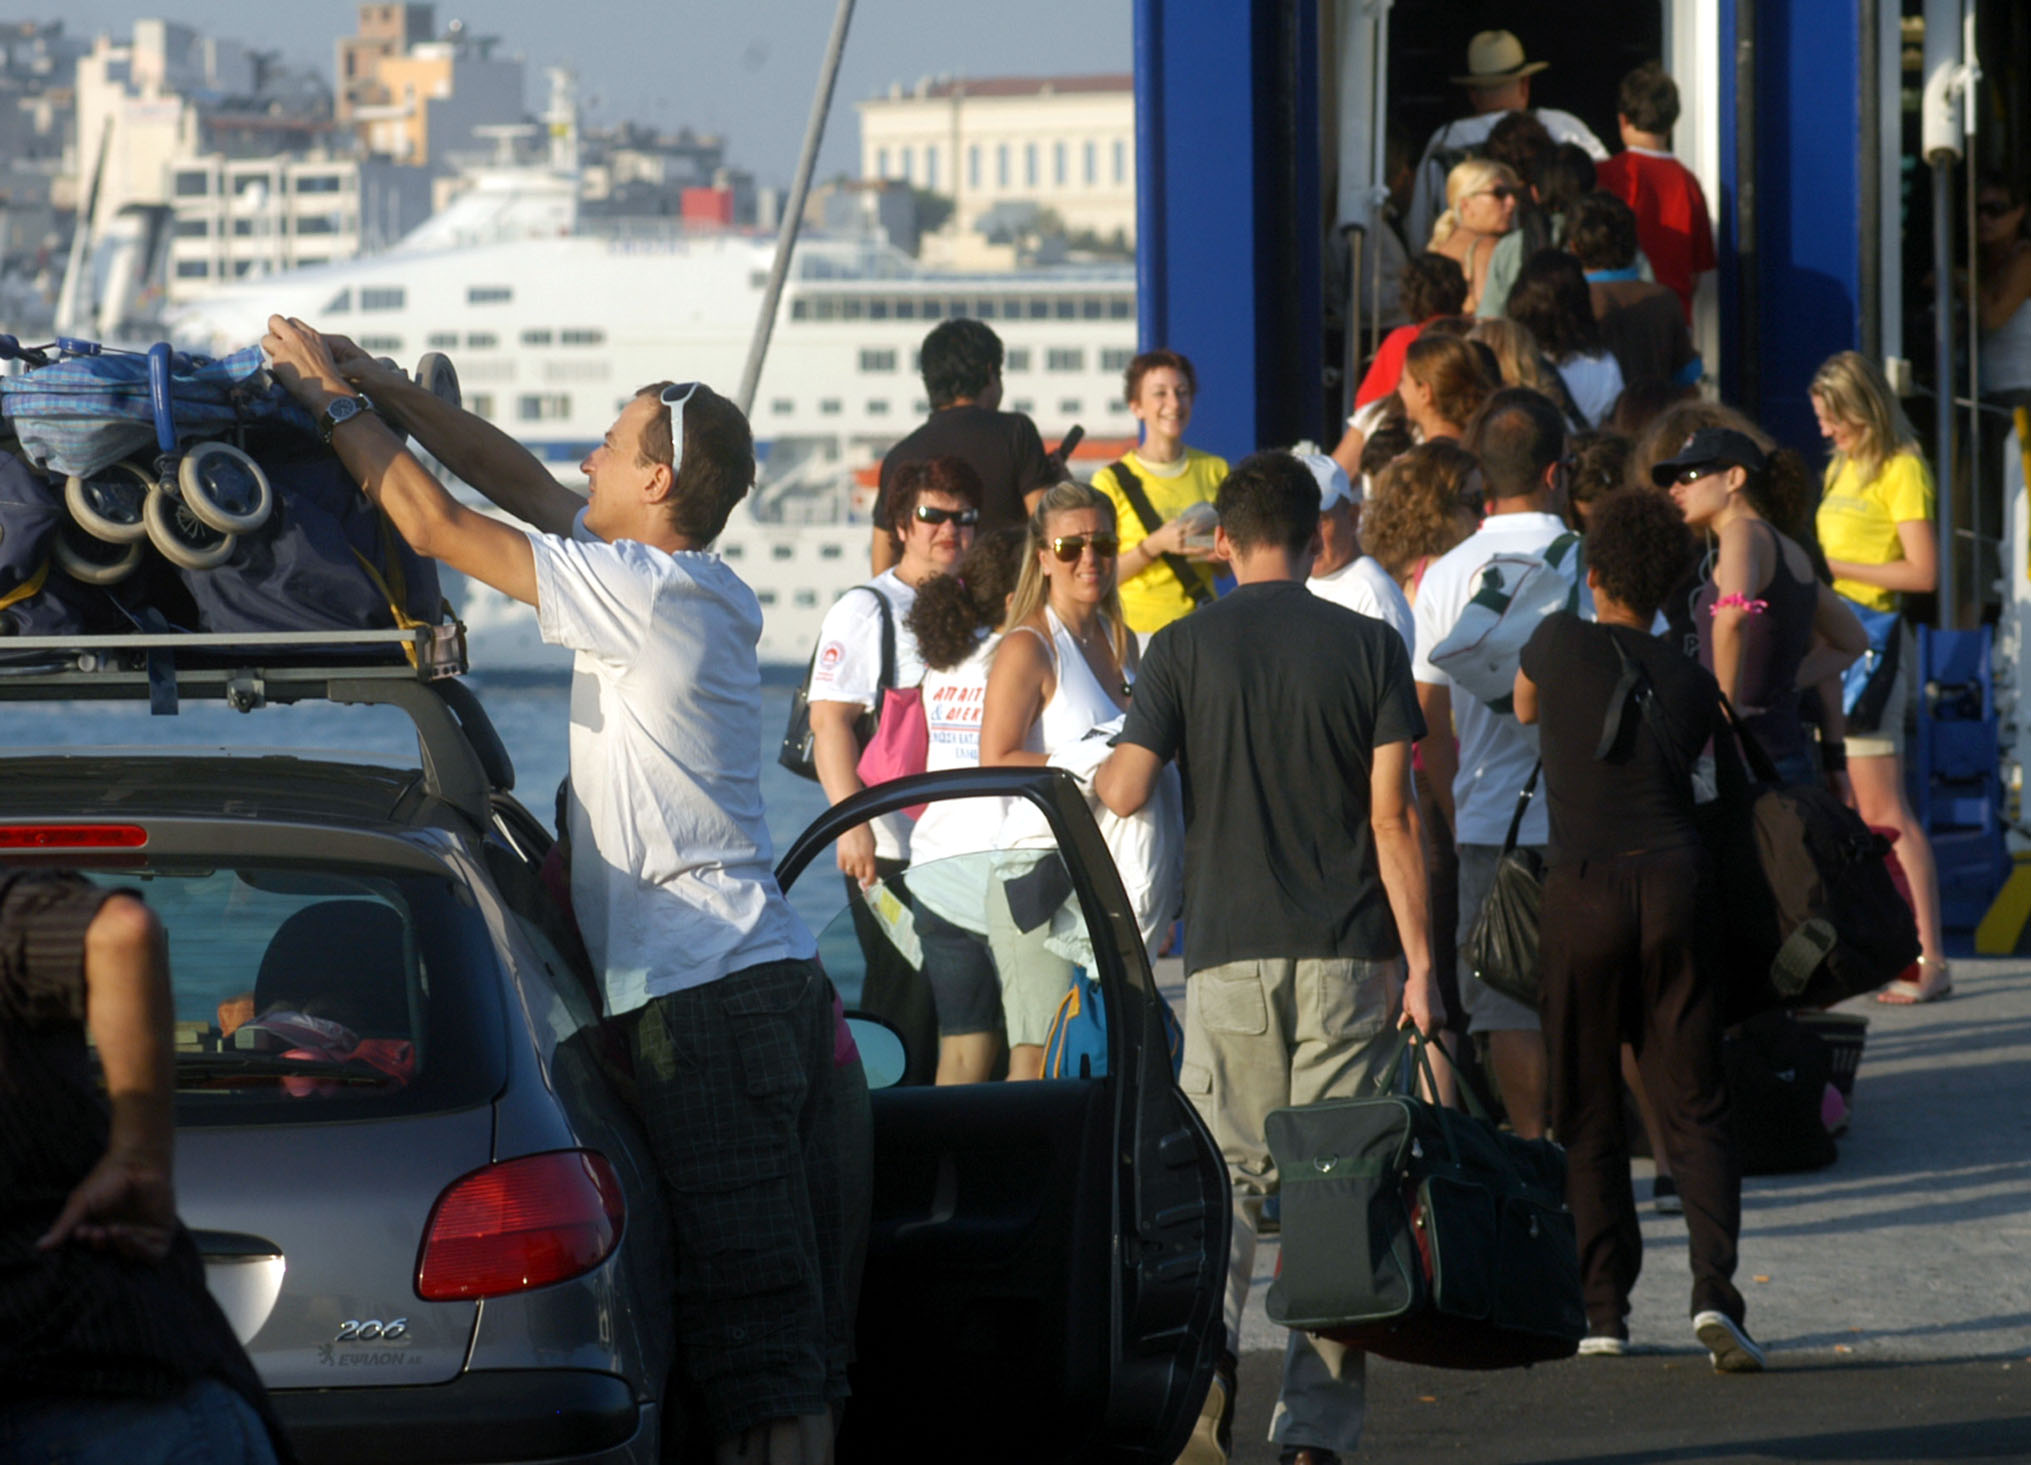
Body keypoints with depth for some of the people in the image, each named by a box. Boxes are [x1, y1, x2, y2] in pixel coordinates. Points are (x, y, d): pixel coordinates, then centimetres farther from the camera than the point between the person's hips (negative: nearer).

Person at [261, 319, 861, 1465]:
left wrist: (335, 404, 7)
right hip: (786, 984, 9)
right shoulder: (694, 586, 17)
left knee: (757, 1337, -12)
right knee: (805, 1337, 7)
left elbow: (438, 524, -5)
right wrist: (388, 391, 25)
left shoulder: (651, 592, -9)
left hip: (707, 998, -9)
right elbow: (526, 484, 28)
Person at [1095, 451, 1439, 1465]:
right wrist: (1419, 961, -1)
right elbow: (1392, 816, -3)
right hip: (1347, 954, 0)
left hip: (1232, 952, 0)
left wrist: (1099, 767, 20)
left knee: (1225, 1172, 8)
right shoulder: (1368, 646, 2)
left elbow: (1123, 793, -4)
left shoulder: (1185, 647, 1)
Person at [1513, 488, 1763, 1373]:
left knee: (1587, 1116, 8)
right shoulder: (1692, 684, 10)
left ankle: (1604, 1311, 7)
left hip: (1583, 891, -2)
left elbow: (1523, 708, 23)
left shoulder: (1561, 642, 3)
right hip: (1676, 882, 2)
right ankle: (1713, 1288, -14)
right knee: (1694, 1109, 5)